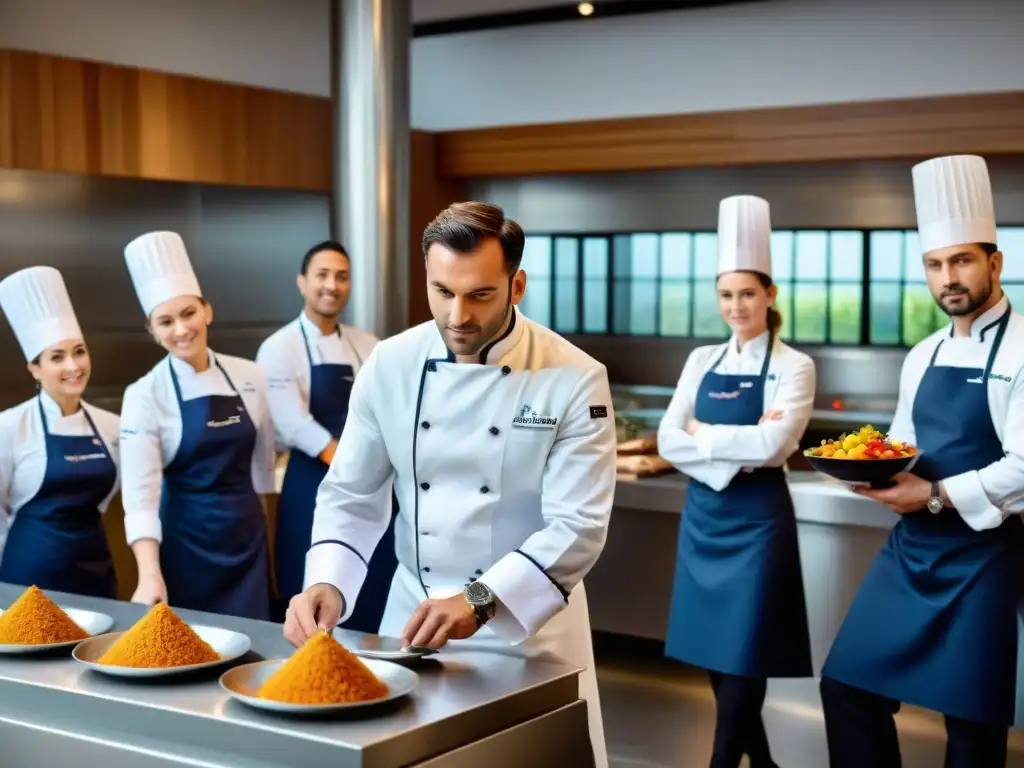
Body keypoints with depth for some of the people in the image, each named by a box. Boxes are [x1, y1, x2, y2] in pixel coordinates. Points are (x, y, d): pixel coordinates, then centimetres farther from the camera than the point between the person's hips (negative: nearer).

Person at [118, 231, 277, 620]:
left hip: (248, 537, 3)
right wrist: (150, 576, -31)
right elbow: (140, 495, -19)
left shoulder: (250, 377, -1)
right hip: (187, 543, -3)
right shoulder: (145, 396, -11)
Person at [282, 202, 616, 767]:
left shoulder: (574, 380, -16)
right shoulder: (390, 365, -6)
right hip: (411, 613, 3)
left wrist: (480, 601, -31)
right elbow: (350, 496, -1)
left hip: (529, 623, -3)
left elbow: (577, 526, -20)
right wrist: (327, 585, -18)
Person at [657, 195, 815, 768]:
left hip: (757, 520, -5)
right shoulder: (702, 361, 7)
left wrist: (703, 433, -10)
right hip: (703, 516, 6)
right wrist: (737, 448, -15)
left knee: (743, 657, -1)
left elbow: (773, 445, -20)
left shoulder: (793, 366, -6)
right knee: (712, 656, 12)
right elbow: (668, 442, -2)